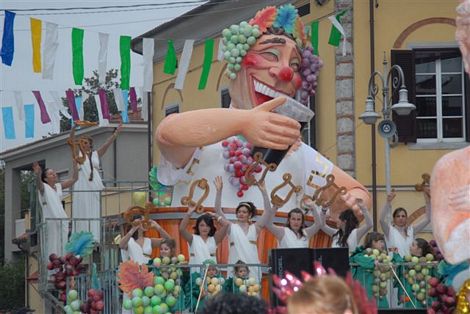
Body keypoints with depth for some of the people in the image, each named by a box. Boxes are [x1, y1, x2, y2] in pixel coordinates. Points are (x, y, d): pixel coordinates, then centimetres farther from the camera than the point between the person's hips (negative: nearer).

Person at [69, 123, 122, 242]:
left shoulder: (96, 154, 13)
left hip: (95, 187, 3)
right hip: (82, 188, -3)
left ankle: (94, 237, 4)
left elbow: (107, 143, 7)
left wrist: (116, 132, -3)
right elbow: (72, 141, -7)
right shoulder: (78, 154, 6)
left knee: (95, 213, 2)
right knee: (82, 213, -4)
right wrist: (73, 128, -22)